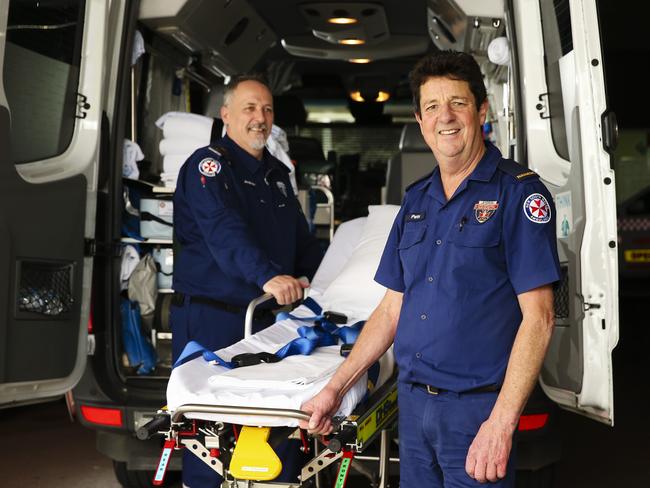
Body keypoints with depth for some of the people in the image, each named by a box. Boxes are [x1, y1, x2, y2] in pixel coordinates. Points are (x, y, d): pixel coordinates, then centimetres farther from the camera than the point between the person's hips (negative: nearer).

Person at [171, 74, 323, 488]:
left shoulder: (277, 173, 19)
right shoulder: (209, 166, -6)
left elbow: (302, 239, 29)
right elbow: (226, 233, -23)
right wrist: (267, 275, -36)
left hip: (266, 316, 7)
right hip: (212, 318, -7)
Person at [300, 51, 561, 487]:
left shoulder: (517, 192, -8)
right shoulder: (416, 200, 11)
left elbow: (538, 317, -13)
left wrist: (501, 422, -20)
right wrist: (336, 388, 8)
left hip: (479, 406, -5)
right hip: (412, 402, 6)